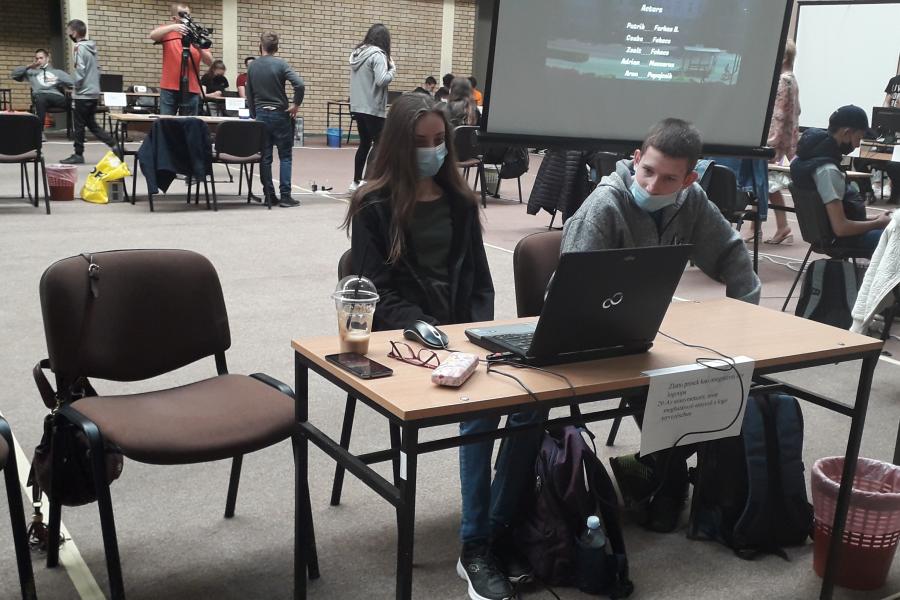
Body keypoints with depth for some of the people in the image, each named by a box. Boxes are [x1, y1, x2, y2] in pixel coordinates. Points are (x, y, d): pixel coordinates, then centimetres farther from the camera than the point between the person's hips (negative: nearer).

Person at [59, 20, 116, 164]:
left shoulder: (80, 48, -13)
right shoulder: (91, 47, 13)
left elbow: (80, 70, -19)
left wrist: (75, 85, -6)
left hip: (83, 94, -8)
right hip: (94, 92, 8)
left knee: (79, 125, 1)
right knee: (92, 124, 13)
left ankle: (78, 155, 8)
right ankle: (114, 144, 4)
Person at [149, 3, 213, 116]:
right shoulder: (168, 32, 8)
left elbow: (209, 61, 3)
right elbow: (152, 35, -13)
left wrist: (199, 48, -16)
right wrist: (173, 27, -25)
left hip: (191, 90, 1)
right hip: (169, 89, -1)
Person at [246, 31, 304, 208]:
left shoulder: (252, 66, 5)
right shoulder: (280, 64, -9)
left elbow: (249, 94, 10)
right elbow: (300, 85, -22)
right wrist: (296, 105, -9)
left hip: (260, 115, 4)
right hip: (280, 114, -4)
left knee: (265, 157, 7)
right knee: (285, 156, 1)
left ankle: (269, 196, 8)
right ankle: (285, 196, -4)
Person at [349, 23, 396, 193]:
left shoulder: (357, 53, 12)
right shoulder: (377, 55, -13)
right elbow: (381, 81, -22)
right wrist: (392, 70, -6)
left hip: (357, 107, 8)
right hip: (373, 108, -8)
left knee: (364, 143, 16)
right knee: (378, 144, 0)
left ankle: (356, 182, 19)